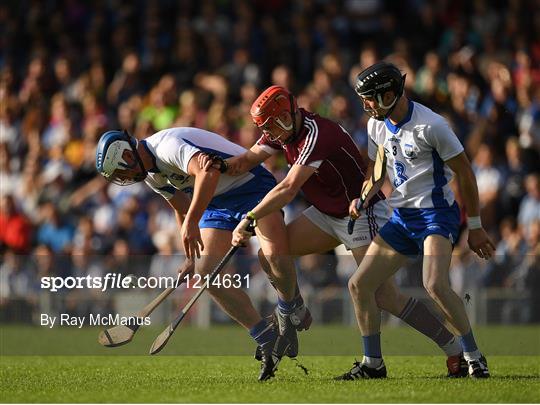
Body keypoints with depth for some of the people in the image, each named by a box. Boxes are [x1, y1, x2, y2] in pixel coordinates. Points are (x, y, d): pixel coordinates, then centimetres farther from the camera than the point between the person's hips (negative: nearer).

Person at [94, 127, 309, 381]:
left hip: (252, 186, -9)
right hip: (217, 203, 9)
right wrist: (191, 257, 21)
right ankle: (268, 340, -4)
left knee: (274, 254, -31)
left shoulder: (168, 146, -26)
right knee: (206, 274, -8)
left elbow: (209, 171, -44)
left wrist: (191, 222, -46)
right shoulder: (150, 174, 6)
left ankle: (291, 311, 0)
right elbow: (182, 208, 21)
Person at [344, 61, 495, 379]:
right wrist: (364, 199, 4)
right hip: (402, 217, 8)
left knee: (436, 285, -29)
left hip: (436, 213, -8)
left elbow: (465, 173, -10)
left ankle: (474, 357, -14)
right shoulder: (377, 126, 6)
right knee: (360, 284, 2)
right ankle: (373, 363, 14)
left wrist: (475, 227, -7)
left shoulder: (430, 125, -17)